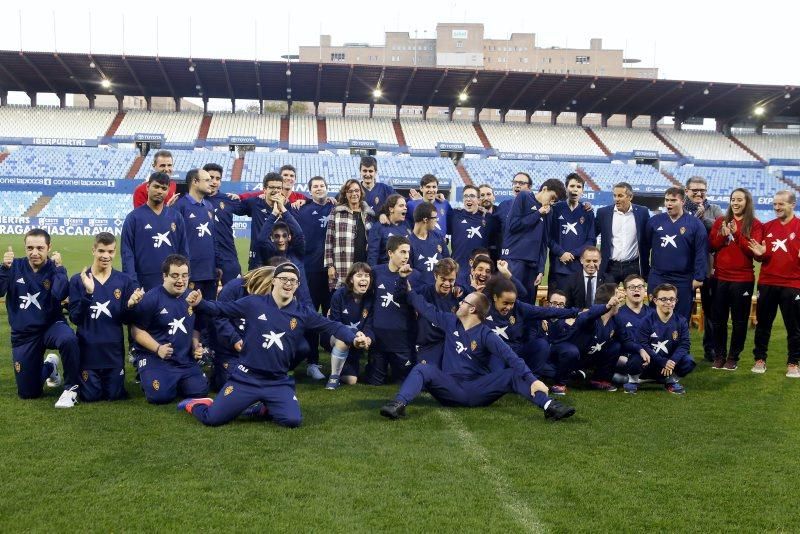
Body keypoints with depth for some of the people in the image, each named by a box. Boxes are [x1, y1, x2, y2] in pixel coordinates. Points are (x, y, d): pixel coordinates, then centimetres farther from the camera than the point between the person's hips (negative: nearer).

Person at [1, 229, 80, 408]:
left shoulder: (55, 269, -7)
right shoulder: (16, 267, -3)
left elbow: (61, 295, -25)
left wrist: (58, 267, -22)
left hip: (51, 326, -2)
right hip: (23, 334, 2)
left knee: (68, 339, -41)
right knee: (28, 393, 8)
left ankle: (71, 388, -19)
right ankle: (49, 366, 42)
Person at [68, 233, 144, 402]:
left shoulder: (124, 281, -1)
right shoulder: (77, 280, -4)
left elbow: (126, 319, 1)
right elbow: (74, 318, -10)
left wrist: (130, 305, -21)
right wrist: (88, 293, -24)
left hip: (114, 350, 1)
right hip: (87, 348, -1)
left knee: (115, 395, 7)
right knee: (90, 396, 6)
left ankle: (109, 379, 39)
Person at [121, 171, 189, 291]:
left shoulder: (176, 217, 8)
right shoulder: (134, 217, 0)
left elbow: (183, 251, 10)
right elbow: (127, 253, -3)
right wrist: (132, 284, -11)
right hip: (144, 285, -3)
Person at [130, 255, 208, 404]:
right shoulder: (151, 298, -12)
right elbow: (137, 330, -10)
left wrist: (196, 345, -1)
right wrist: (158, 348, -21)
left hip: (185, 359, 5)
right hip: (154, 357, -5)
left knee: (200, 391, -11)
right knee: (161, 395, -24)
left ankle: (174, 380, 21)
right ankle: (149, 378, 13)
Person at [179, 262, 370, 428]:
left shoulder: (303, 313, 1)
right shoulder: (253, 303, -3)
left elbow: (332, 326, -1)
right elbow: (221, 308, 2)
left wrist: (353, 338, -17)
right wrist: (200, 303, -16)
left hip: (279, 382, 2)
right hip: (246, 377, -2)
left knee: (293, 420, -19)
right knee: (212, 419, -8)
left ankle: (267, 408, 16)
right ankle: (195, 404, 30)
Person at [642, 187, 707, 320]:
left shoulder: (695, 224, -3)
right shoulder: (654, 221, 3)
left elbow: (701, 252, -4)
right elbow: (645, 247, 7)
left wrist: (699, 277, -8)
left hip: (683, 280, -1)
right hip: (657, 278, 2)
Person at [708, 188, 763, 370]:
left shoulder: (755, 225, -1)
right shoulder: (720, 221, 8)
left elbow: (753, 250, -11)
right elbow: (711, 246, 3)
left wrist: (737, 233, -19)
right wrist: (723, 235, -14)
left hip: (743, 279, -3)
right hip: (720, 278, 3)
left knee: (739, 320, 4)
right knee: (718, 319, 7)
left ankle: (733, 357, 14)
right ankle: (719, 356, 17)